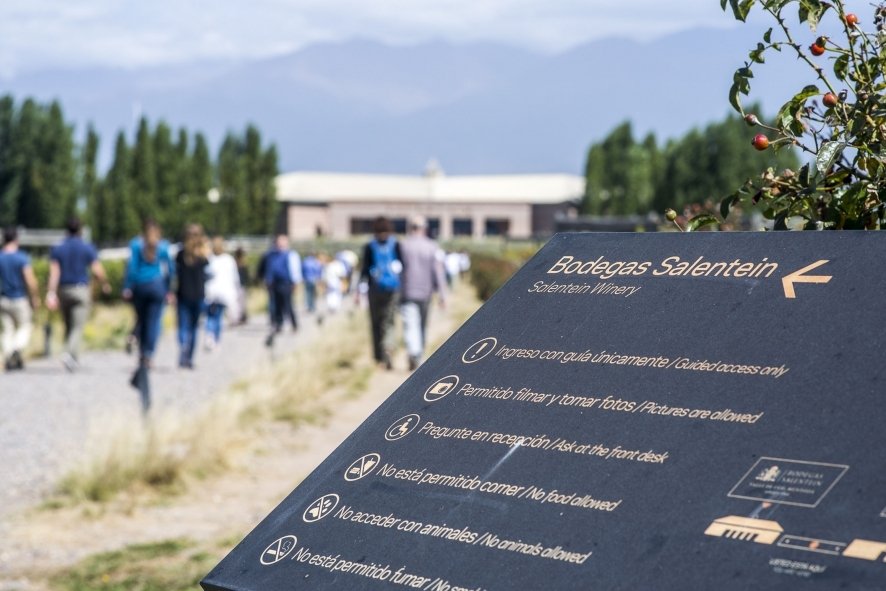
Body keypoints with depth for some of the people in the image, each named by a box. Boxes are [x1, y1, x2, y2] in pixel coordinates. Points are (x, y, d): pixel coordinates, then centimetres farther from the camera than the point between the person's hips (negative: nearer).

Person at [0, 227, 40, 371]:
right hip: (20, 299, -3)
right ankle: (18, 349, -11)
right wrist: (35, 298, -4)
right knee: (25, 327, 12)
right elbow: (30, 280, -16)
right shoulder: (22, 257, -13)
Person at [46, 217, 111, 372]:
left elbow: (54, 272, -6)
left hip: (63, 291, 3)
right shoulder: (88, 248, -3)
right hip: (81, 289, -3)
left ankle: (74, 358, 20)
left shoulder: (57, 249, 3)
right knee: (78, 328, -6)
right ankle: (69, 354, -27)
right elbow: (98, 271, -5)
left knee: (68, 327, 17)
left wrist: (51, 293, -11)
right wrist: (105, 284, 14)